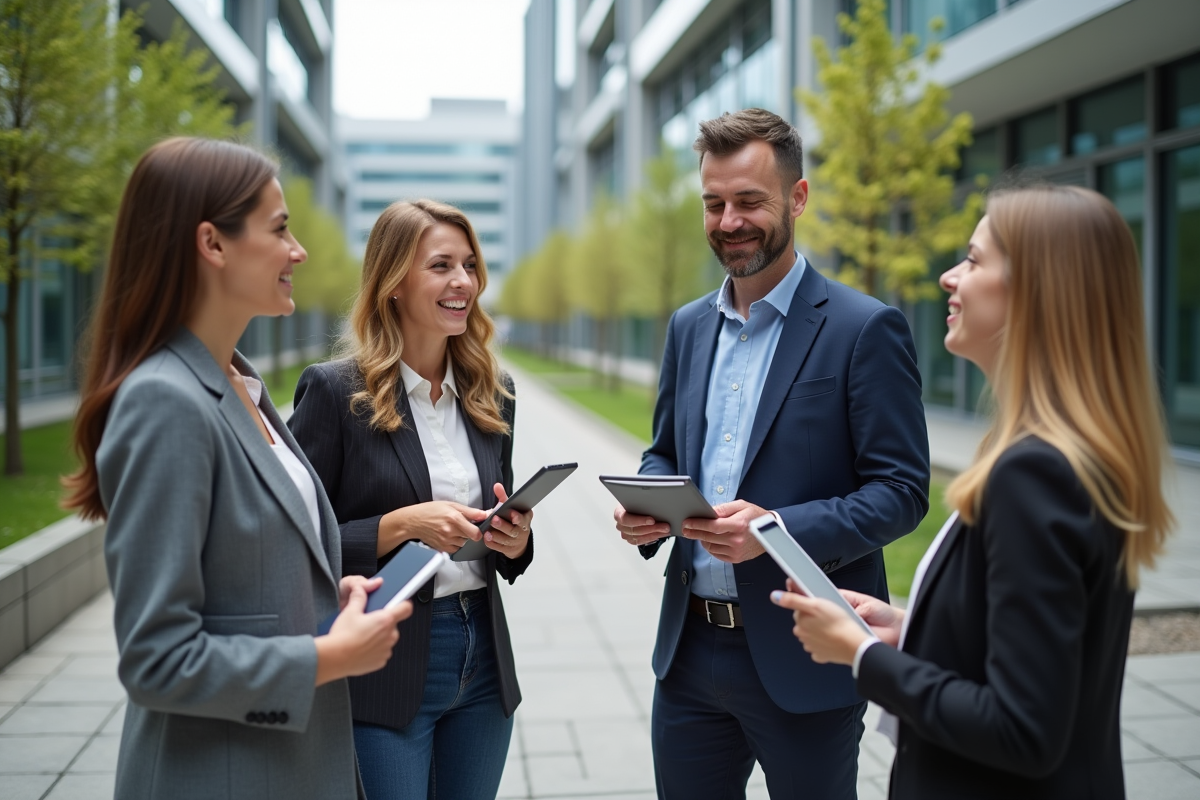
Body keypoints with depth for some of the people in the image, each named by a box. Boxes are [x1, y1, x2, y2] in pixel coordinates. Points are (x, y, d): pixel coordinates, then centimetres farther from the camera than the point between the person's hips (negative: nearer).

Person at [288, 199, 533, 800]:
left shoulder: (492, 391, 7)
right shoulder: (335, 390, -9)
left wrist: (515, 539, -6)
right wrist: (401, 525, -21)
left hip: (482, 660, 5)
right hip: (383, 667, -5)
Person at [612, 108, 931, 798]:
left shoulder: (866, 328, -10)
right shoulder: (689, 326, 10)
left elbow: (902, 489, -12)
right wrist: (643, 510, -4)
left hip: (805, 658, -5)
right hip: (690, 647, 6)